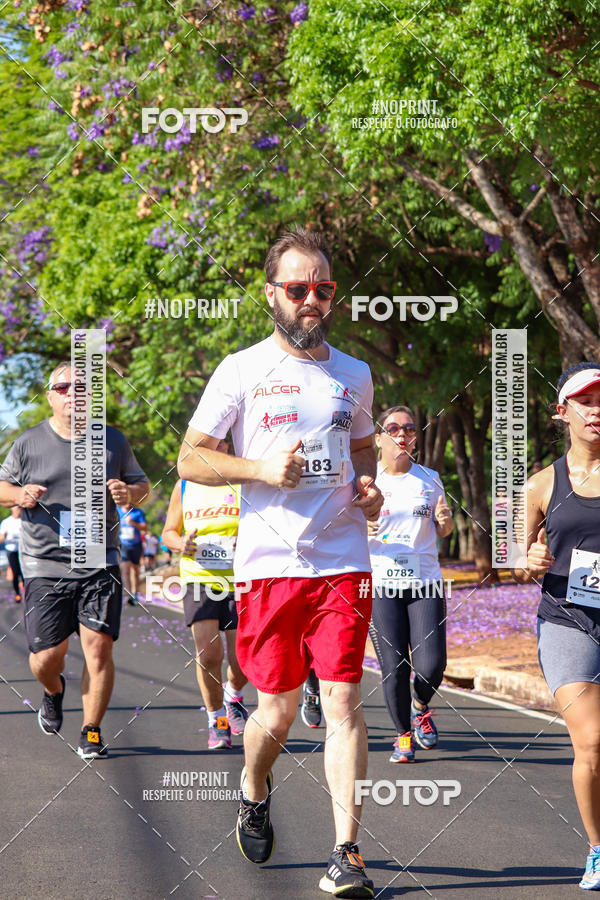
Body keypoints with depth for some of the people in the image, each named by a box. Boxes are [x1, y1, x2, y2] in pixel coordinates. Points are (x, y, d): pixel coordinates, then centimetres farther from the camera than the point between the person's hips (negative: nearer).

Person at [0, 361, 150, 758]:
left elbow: (143, 485, 19)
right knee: (47, 656, -3)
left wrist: (129, 493, -5)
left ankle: (92, 732, 4)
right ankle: (54, 692, 34)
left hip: (100, 564, 1)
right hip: (44, 566, -1)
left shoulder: (113, 441, 8)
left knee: (98, 646, -10)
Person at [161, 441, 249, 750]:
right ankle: (216, 719, 6)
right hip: (199, 578, 1)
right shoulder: (184, 486, 8)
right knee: (208, 653, -15)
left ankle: (233, 695, 34)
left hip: (240, 582, -1)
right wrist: (180, 543, -7)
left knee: (242, 662, -2)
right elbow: (168, 532, 16)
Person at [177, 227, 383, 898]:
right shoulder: (243, 371, 0)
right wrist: (262, 469, -15)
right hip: (269, 565, -2)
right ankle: (254, 793, 38)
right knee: (277, 711, 6)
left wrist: (368, 485, 7)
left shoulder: (354, 376, 12)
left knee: (343, 701, -8)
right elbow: (190, 459, 0)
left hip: (342, 563, 2)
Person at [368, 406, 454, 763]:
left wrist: (446, 520, -3)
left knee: (431, 667, -10)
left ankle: (421, 707, 24)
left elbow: (443, 531, 20)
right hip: (381, 584, -1)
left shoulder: (429, 479, 9)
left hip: (426, 583, 1)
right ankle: (404, 734, 17)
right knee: (394, 667, -6)